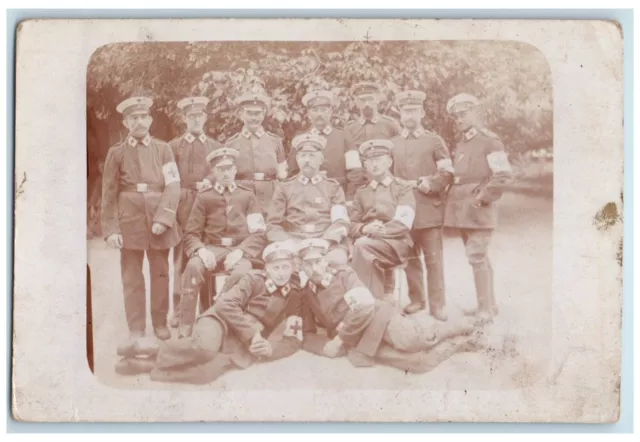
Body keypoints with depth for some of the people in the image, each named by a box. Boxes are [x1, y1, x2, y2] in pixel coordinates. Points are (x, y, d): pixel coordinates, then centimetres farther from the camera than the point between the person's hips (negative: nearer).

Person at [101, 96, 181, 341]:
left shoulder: (163, 149, 5)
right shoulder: (116, 152, 5)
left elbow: (173, 187, -2)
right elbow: (109, 194, 3)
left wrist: (163, 219, -14)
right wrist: (111, 229, -5)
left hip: (159, 221, 1)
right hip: (129, 220, 0)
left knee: (161, 273, 8)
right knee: (131, 276, 3)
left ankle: (160, 323, 22)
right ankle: (136, 328, 12)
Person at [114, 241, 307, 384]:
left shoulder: (294, 296, 4)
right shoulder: (254, 279, -3)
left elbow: (294, 341, 4)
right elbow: (226, 304, -14)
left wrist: (271, 348, -16)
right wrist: (252, 333, -21)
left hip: (243, 345, 2)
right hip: (222, 320, -2)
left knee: (208, 372, -33)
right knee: (206, 348, -42)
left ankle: (145, 364, -18)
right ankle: (153, 349, -16)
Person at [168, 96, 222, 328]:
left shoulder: (215, 146, 18)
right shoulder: (174, 146, 13)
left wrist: (208, 181, -17)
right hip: (182, 207, -1)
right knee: (181, 259, -4)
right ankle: (179, 311, 1)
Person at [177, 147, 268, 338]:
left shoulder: (248, 196, 13)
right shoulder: (203, 197, 13)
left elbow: (259, 234, 6)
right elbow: (191, 234, 9)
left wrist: (240, 251, -14)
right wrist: (201, 250, -15)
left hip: (241, 249, 0)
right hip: (212, 249, 1)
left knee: (241, 272, -36)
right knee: (193, 266, -32)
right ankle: (185, 331, -28)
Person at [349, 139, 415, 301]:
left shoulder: (403, 189, 8)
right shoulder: (361, 192, 21)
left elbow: (404, 223, -7)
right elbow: (352, 225, 12)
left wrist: (379, 230, -18)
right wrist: (364, 228, -12)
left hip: (396, 243, -3)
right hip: (367, 241, 3)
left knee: (361, 245, -32)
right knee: (369, 257, -32)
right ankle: (379, 299, -22)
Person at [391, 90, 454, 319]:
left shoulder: (434, 141, 6)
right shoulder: (392, 144, 14)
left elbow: (447, 174, -2)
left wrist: (422, 185, -13)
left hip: (429, 208, -2)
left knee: (434, 259, -2)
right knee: (410, 258, 8)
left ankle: (437, 304, 3)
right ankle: (416, 299, 19)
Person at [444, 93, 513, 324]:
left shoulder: (489, 141, -7)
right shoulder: (460, 145, 16)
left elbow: (503, 174, -15)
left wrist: (483, 198, -16)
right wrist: (454, 199, 9)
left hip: (479, 209, -8)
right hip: (462, 210, 8)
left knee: (477, 256, -10)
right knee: (479, 257, 13)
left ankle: (485, 308, -2)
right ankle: (489, 304, 22)